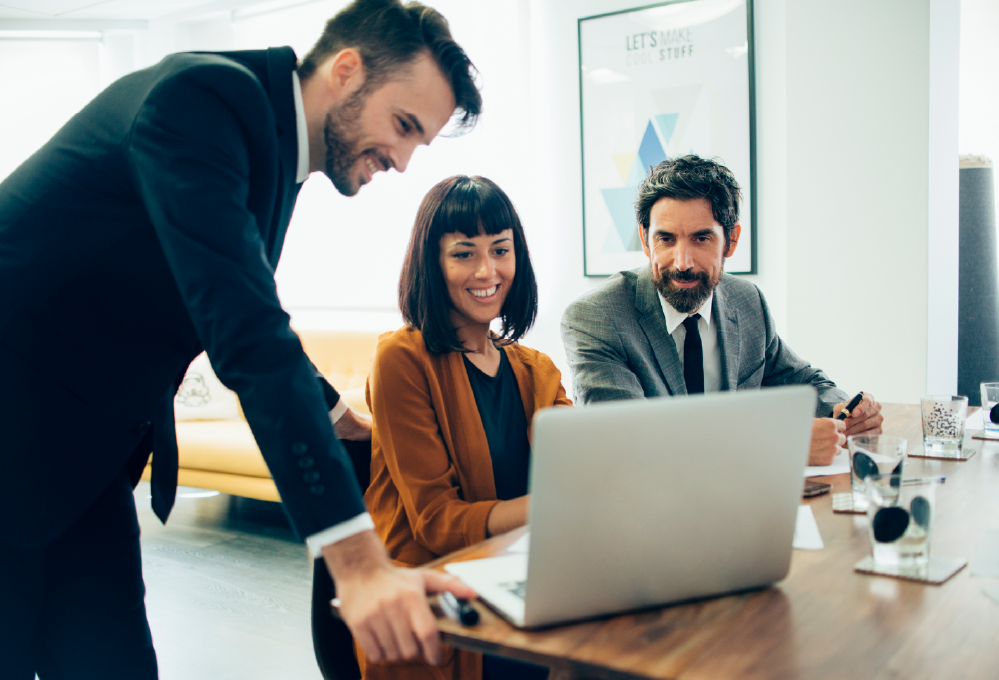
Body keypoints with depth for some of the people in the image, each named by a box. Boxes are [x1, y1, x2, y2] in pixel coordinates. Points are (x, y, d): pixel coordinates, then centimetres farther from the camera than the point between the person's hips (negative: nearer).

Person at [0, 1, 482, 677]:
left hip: (88, 453, 8)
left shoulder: (273, 140, 7)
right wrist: (356, 558, -38)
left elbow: (251, 313, 22)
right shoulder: (203, 95, -22)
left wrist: (340, 416, 29)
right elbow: (245, 331, -35)